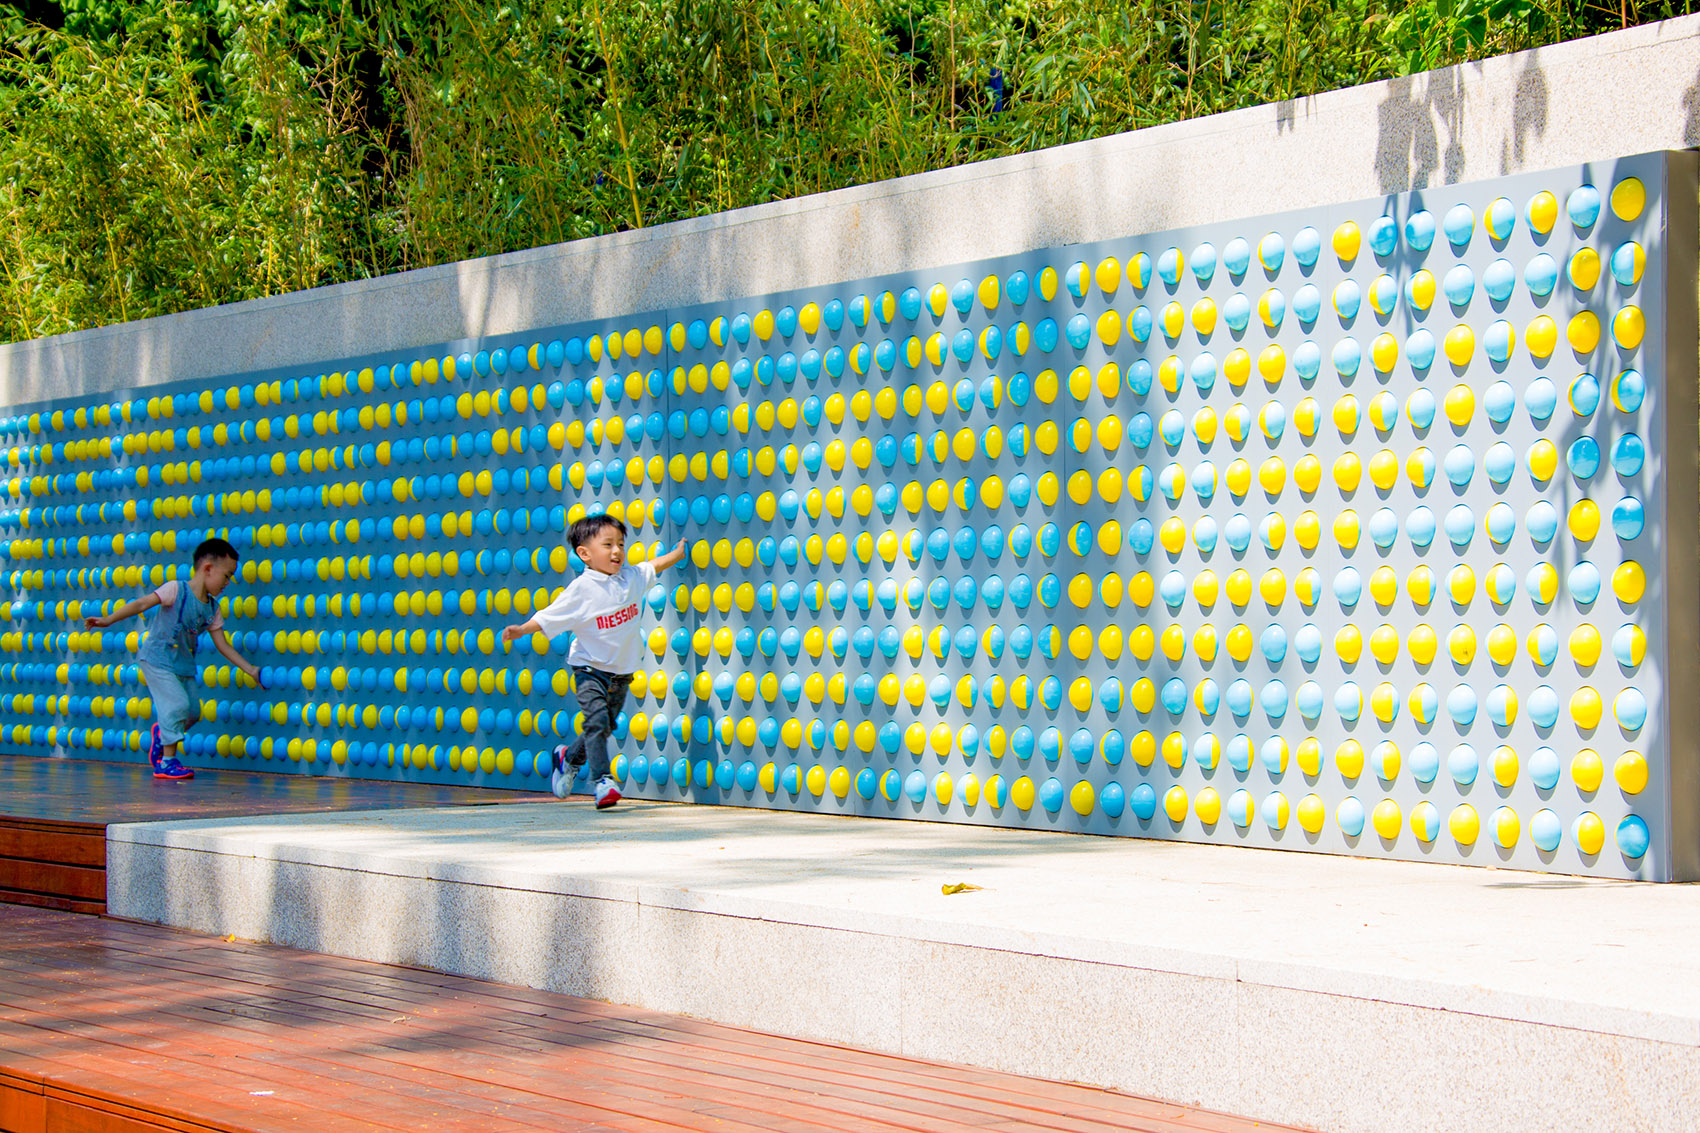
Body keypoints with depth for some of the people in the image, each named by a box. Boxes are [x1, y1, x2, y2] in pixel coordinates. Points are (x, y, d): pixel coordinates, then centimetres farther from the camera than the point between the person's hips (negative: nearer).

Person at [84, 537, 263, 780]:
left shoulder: (212, 609, 6)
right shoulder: (177, 590, -14)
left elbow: (222, 645, 11)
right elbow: (141, 604, -18)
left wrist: (251, 670, 8)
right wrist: (108, 620, -27)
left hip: (184, 665, 7)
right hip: (158, 660, -7)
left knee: (192, 712, 3)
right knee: (178, 704, -18)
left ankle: (161, 732, 33)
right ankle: (167, 761, -9)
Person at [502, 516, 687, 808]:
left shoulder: (631, 577, 1)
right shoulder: (582, 589, -16)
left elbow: (654, 566, 22)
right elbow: (549, 617, -15)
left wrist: (678, 553, 32)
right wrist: (522, 630, -27)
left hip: (621, 672, 6)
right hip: (590, 669, -6)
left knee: (605, 727, 12)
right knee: (597, 720, -21)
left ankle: (569, 758, 38)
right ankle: (602, 781, -20)